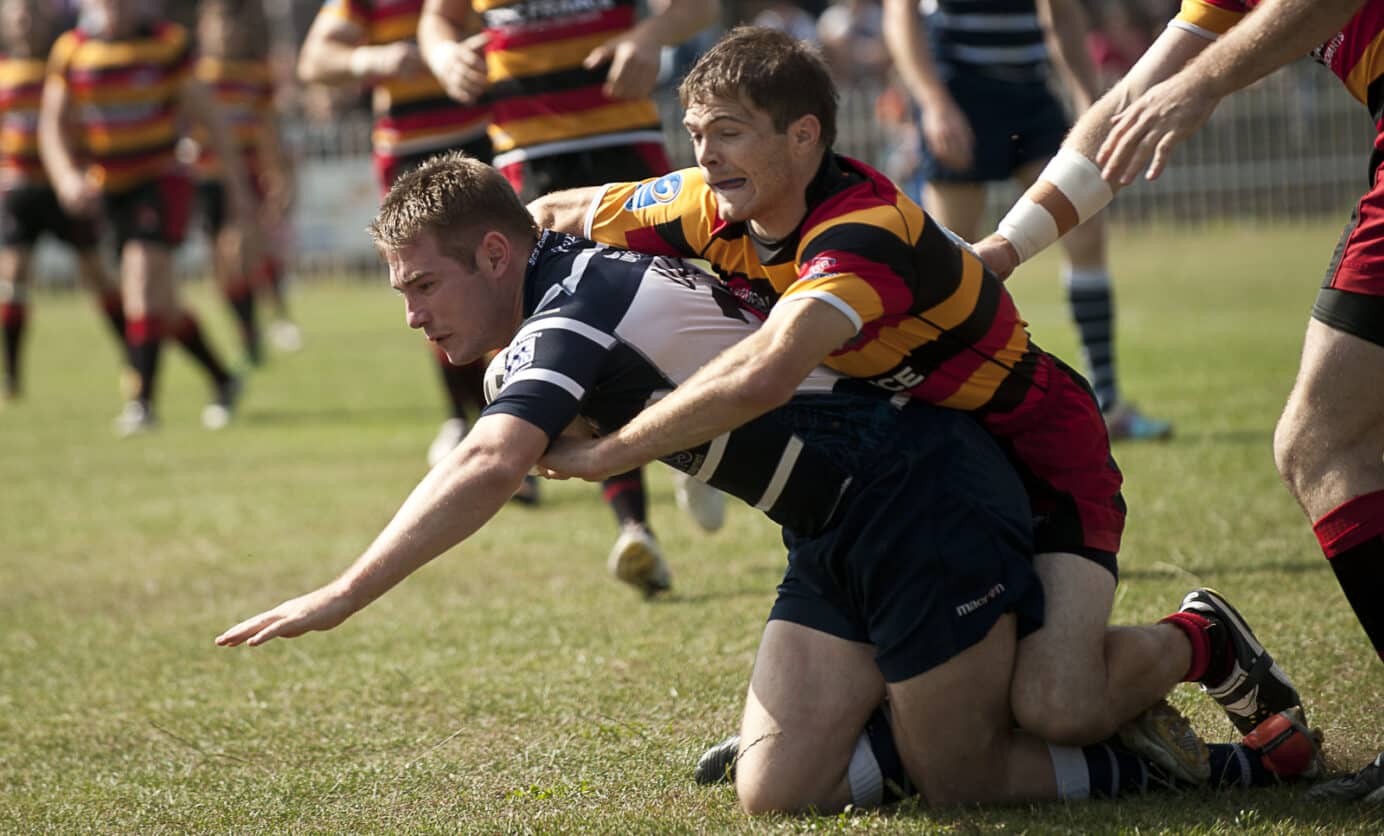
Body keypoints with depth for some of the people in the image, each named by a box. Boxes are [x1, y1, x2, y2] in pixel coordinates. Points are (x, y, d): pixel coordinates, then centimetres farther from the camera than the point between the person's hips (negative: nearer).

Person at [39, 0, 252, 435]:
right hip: (109, 189, 4)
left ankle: (142, 400, -25)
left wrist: (235, 178, 4)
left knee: (143, 274, -23)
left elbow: (203, 110, 2)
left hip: (162, 178, -4)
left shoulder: (168, 41, -5)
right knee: (162, 304, 11)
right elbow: (53, 124, 0)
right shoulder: (70, 50, 0)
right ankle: (223, 381, 31)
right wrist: (66, 177, -18)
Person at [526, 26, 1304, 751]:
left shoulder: (866, 235, -35)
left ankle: (1200, 643, 6)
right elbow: (552, 216, 2)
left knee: (1058, 711, -26)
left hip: (1039, 455, -8)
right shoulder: (716, 211, -10)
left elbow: (763, 375, -52)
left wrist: (602, 454, -44)